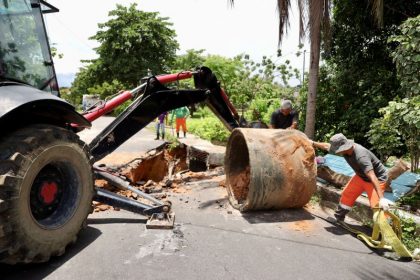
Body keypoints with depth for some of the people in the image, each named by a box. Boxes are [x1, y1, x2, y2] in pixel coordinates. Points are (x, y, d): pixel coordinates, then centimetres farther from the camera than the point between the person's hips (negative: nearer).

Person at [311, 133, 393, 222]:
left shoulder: (361, 156, -40)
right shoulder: (345, 149, -17)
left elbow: (372, 177, -46)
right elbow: (327, 146, 3)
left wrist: (381, 198, -51)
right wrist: (313, 143, 15)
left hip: (377, 178, -8)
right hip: (361, 176, 8)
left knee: (376, 205, -18)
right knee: (346, 195, 11)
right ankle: (338, 217, 28)